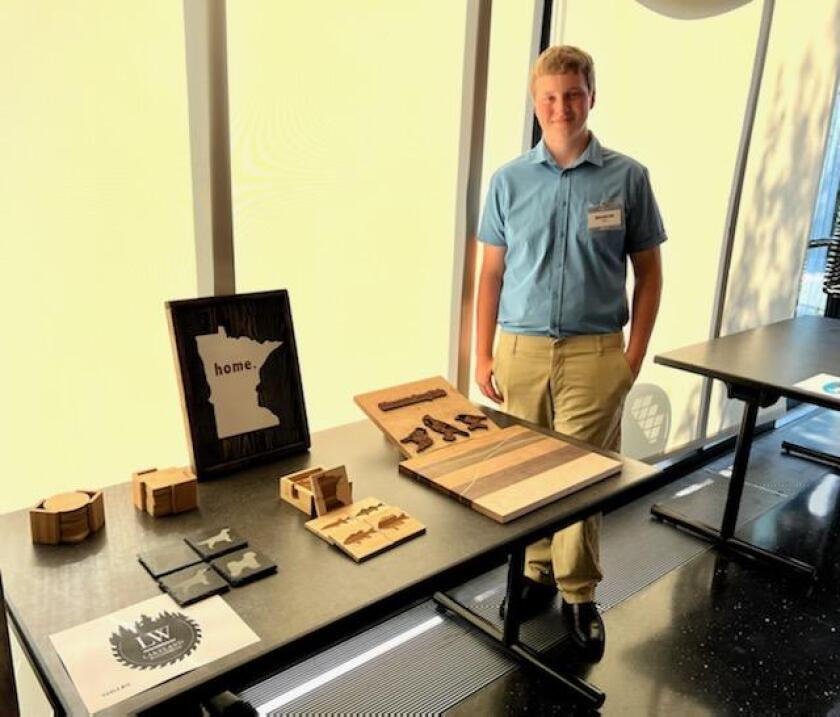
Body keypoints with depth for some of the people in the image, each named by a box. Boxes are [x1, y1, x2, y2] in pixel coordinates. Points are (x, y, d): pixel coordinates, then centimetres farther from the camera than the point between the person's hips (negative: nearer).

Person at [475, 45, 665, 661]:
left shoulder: (627, 178, 0)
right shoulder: (509, 180, 4)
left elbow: (648, 273, 5)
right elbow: (491, 274, 7)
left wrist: (634, 356, -1)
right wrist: (483, 356, 3)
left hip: (595, 353, -2)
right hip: (521, 349, 2)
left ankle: (579, 593, 23)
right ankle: (538, 572, 30)